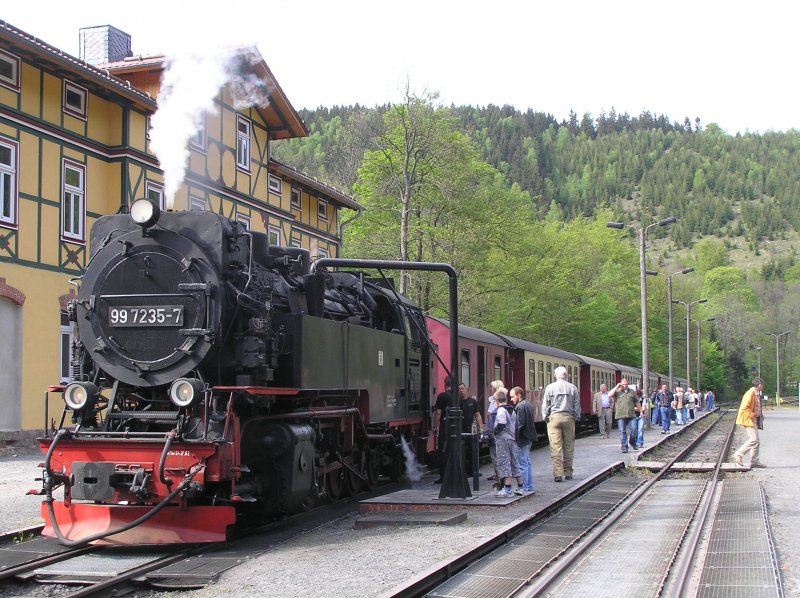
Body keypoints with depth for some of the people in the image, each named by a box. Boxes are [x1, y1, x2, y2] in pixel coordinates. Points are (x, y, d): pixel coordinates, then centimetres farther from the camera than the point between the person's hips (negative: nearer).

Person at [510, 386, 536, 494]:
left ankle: (525, 488, -3)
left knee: (522, 464, -5)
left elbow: (519, 424, -21)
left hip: (522, 439, -10)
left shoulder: (520, 406, -16)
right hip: (528, 438, 10)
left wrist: (515, 437, -19)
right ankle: (530, 487, 22)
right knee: (527, 462, 16)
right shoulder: (528, 405, 15)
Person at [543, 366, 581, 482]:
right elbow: (577, 405, 7)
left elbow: (546, 405, 1)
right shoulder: (572, 388, 3)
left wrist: (545, 417, 12)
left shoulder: (550, 387, -1)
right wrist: (577, 417, 17)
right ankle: (568, 473, 14)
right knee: (569, 447, 9)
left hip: (554, 417, -2)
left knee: (555, 447, -4)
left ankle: (558, 473, -10)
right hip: (568, 417, 2)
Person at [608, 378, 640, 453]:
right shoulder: (617, 391, 6)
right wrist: (617, 387, -9)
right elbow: (610, 394, -13)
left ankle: (632, 442, 22)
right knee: (622, 431, -1)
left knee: (633, 429, -3)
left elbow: (637, 402, 21)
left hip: (631, 415, 2)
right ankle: (624, 447, 4)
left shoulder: (632, 391, 16)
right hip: (620, 416, -2)